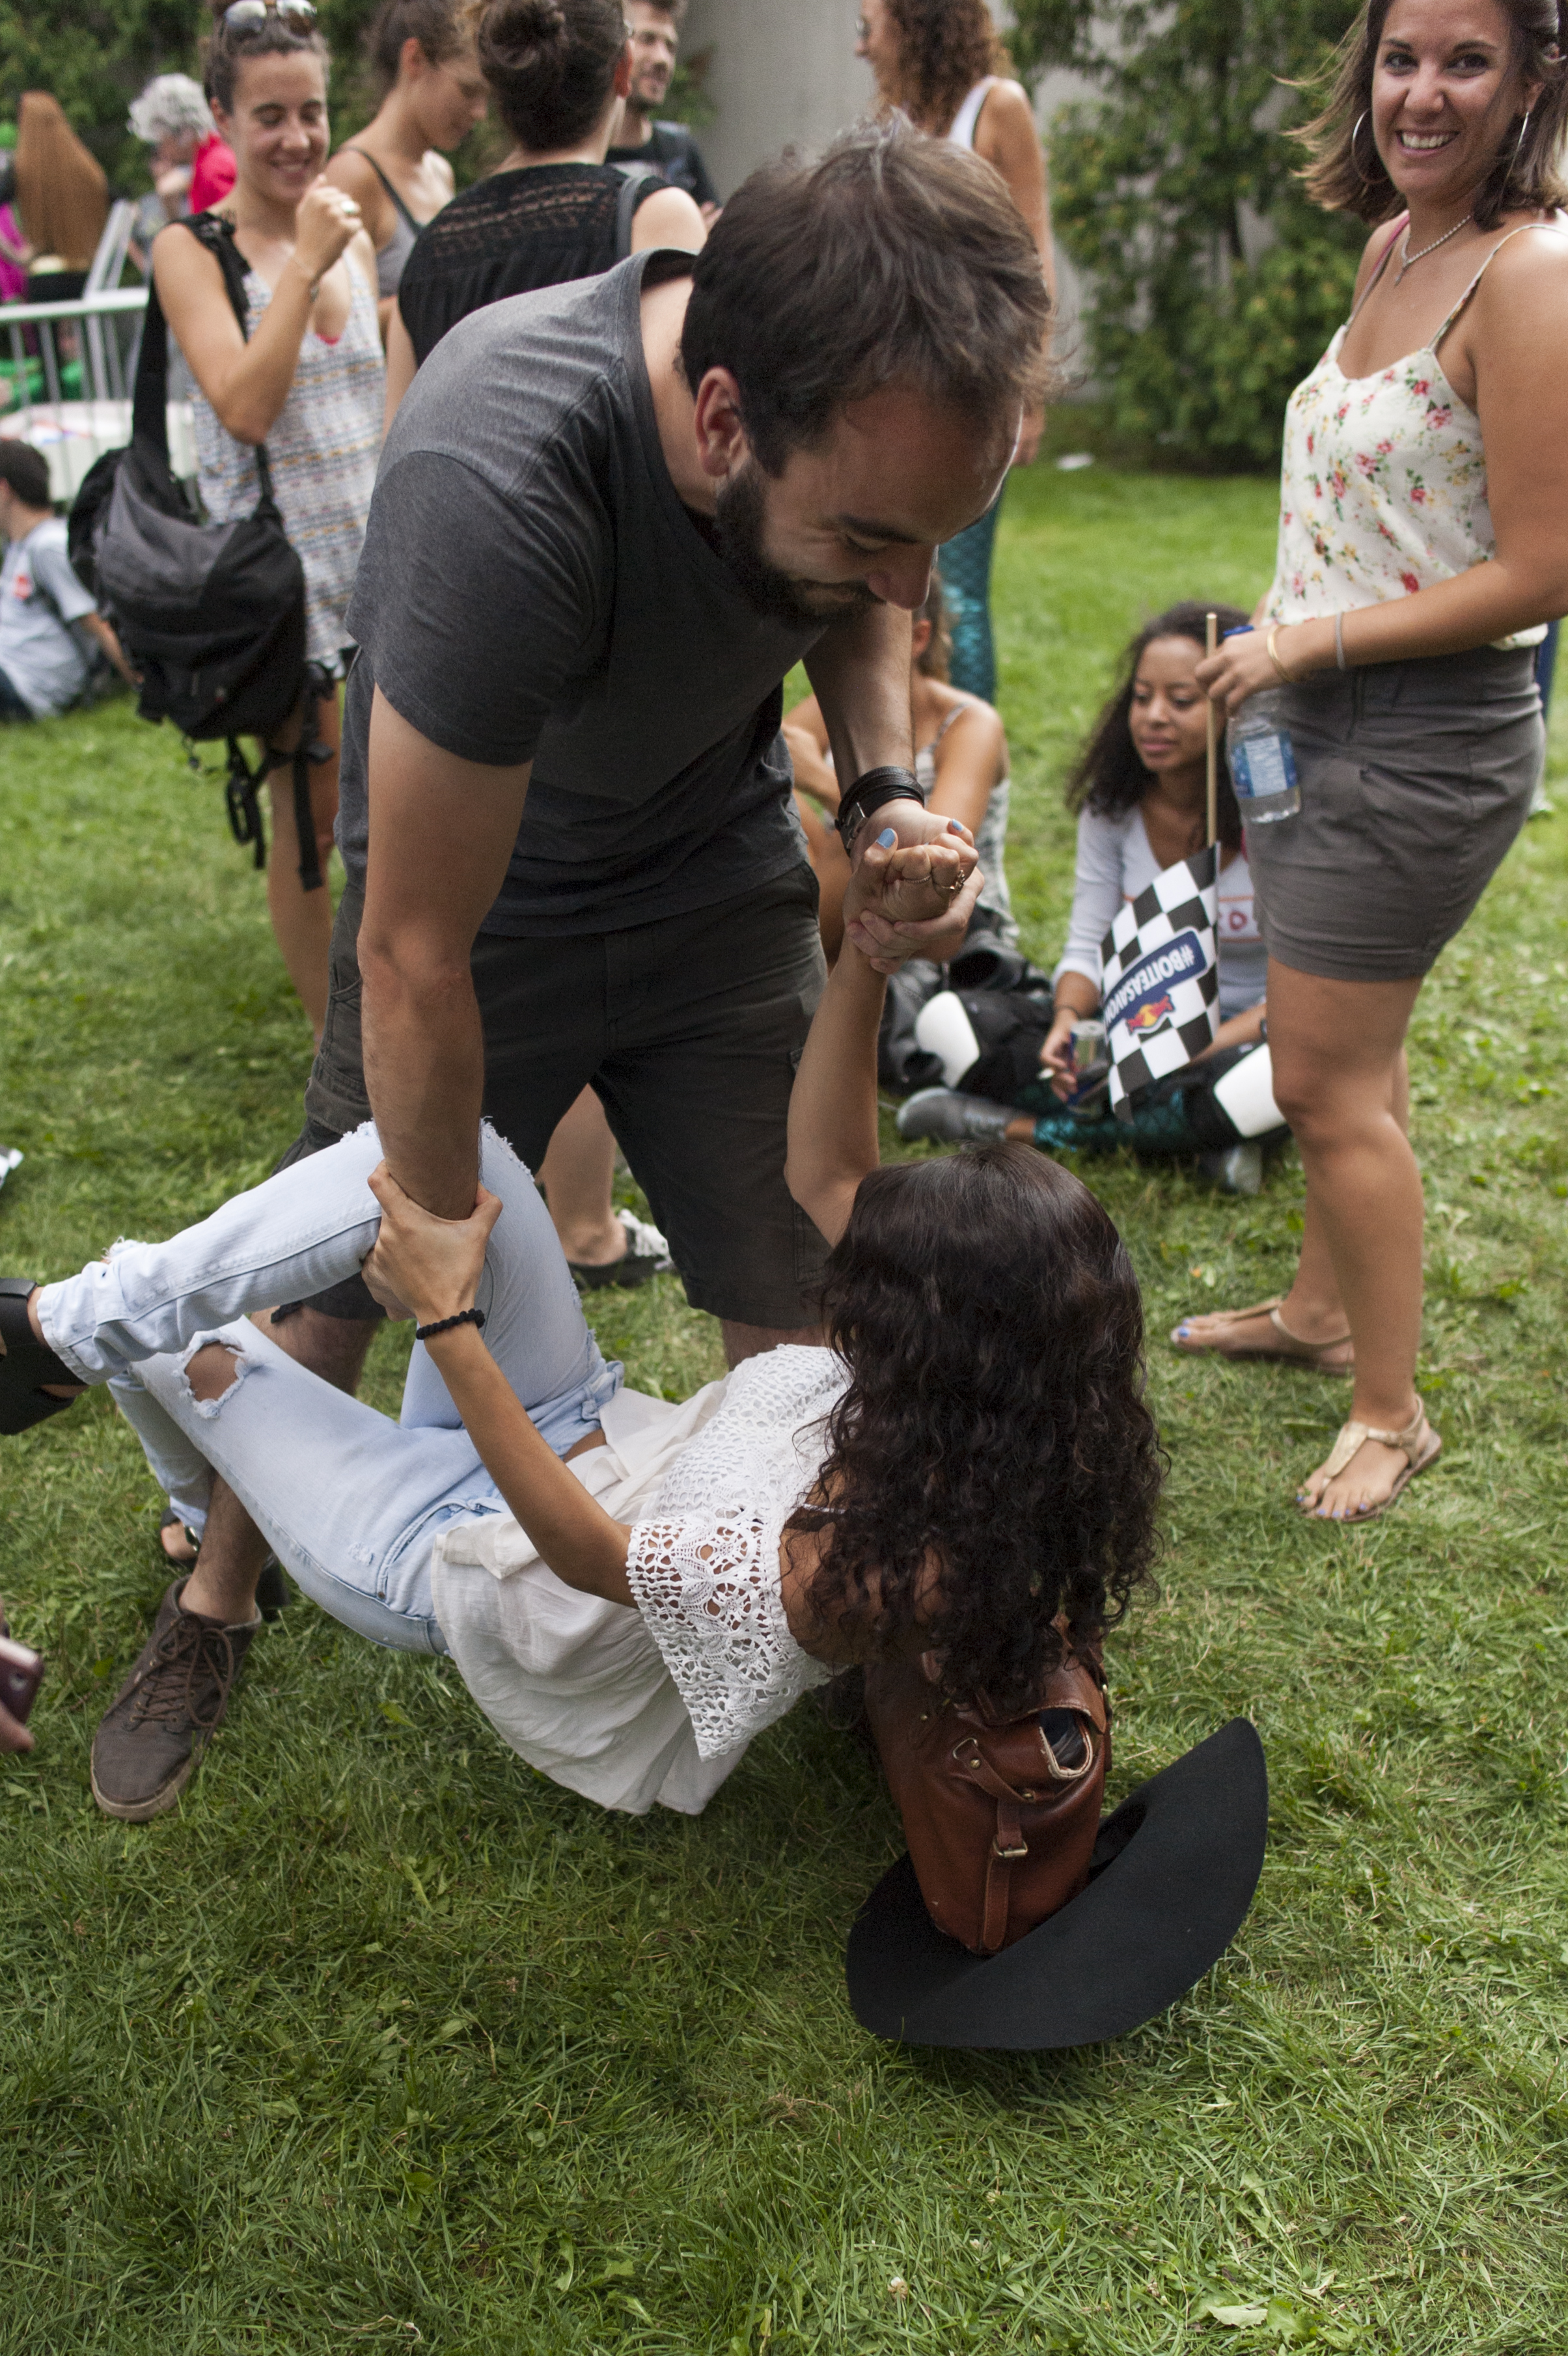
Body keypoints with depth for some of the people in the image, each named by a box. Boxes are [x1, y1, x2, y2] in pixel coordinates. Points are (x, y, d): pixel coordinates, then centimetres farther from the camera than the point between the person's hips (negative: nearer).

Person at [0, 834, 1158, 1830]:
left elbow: (583, 1552, -31)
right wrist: (869, 946, -23)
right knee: (433, 1147, -17)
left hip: (456, 1555, -6)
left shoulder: (882, 1567, -38)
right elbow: (826, 1174, -12)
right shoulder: (964, 1402, -18)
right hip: (584, 1442, 7)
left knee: (163, 1339, -6)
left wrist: (448, 1321, -33)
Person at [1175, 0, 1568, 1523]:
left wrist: (1310, 643, -17)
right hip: (1323, 720, 8)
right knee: (1330, 1054, 20)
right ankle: (1319, 1305, 40)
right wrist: (1275, 661, 15)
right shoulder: (1392, 245, 9)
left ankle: (1392, 1413, 14)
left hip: (1426, 739, -8)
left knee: (1331, 1083, -2)